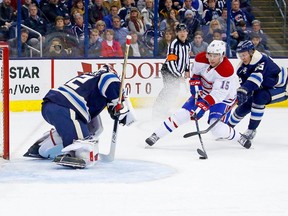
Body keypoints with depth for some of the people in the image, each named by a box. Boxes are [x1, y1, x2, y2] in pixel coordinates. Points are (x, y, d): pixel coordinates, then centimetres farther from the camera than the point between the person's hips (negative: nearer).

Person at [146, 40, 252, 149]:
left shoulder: (227, 70, -33)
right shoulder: (201, 58, -16)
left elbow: (218, 94, -35)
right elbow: (195, 73, 5)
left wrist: (203, 105, -43)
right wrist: (195, 84, -12)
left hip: (222, 98, -5)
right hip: (203, 92, 5)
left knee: (217, 129, -22)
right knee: (182, 114, -8)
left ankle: (239, 138, 4)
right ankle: (155, 135, -1)